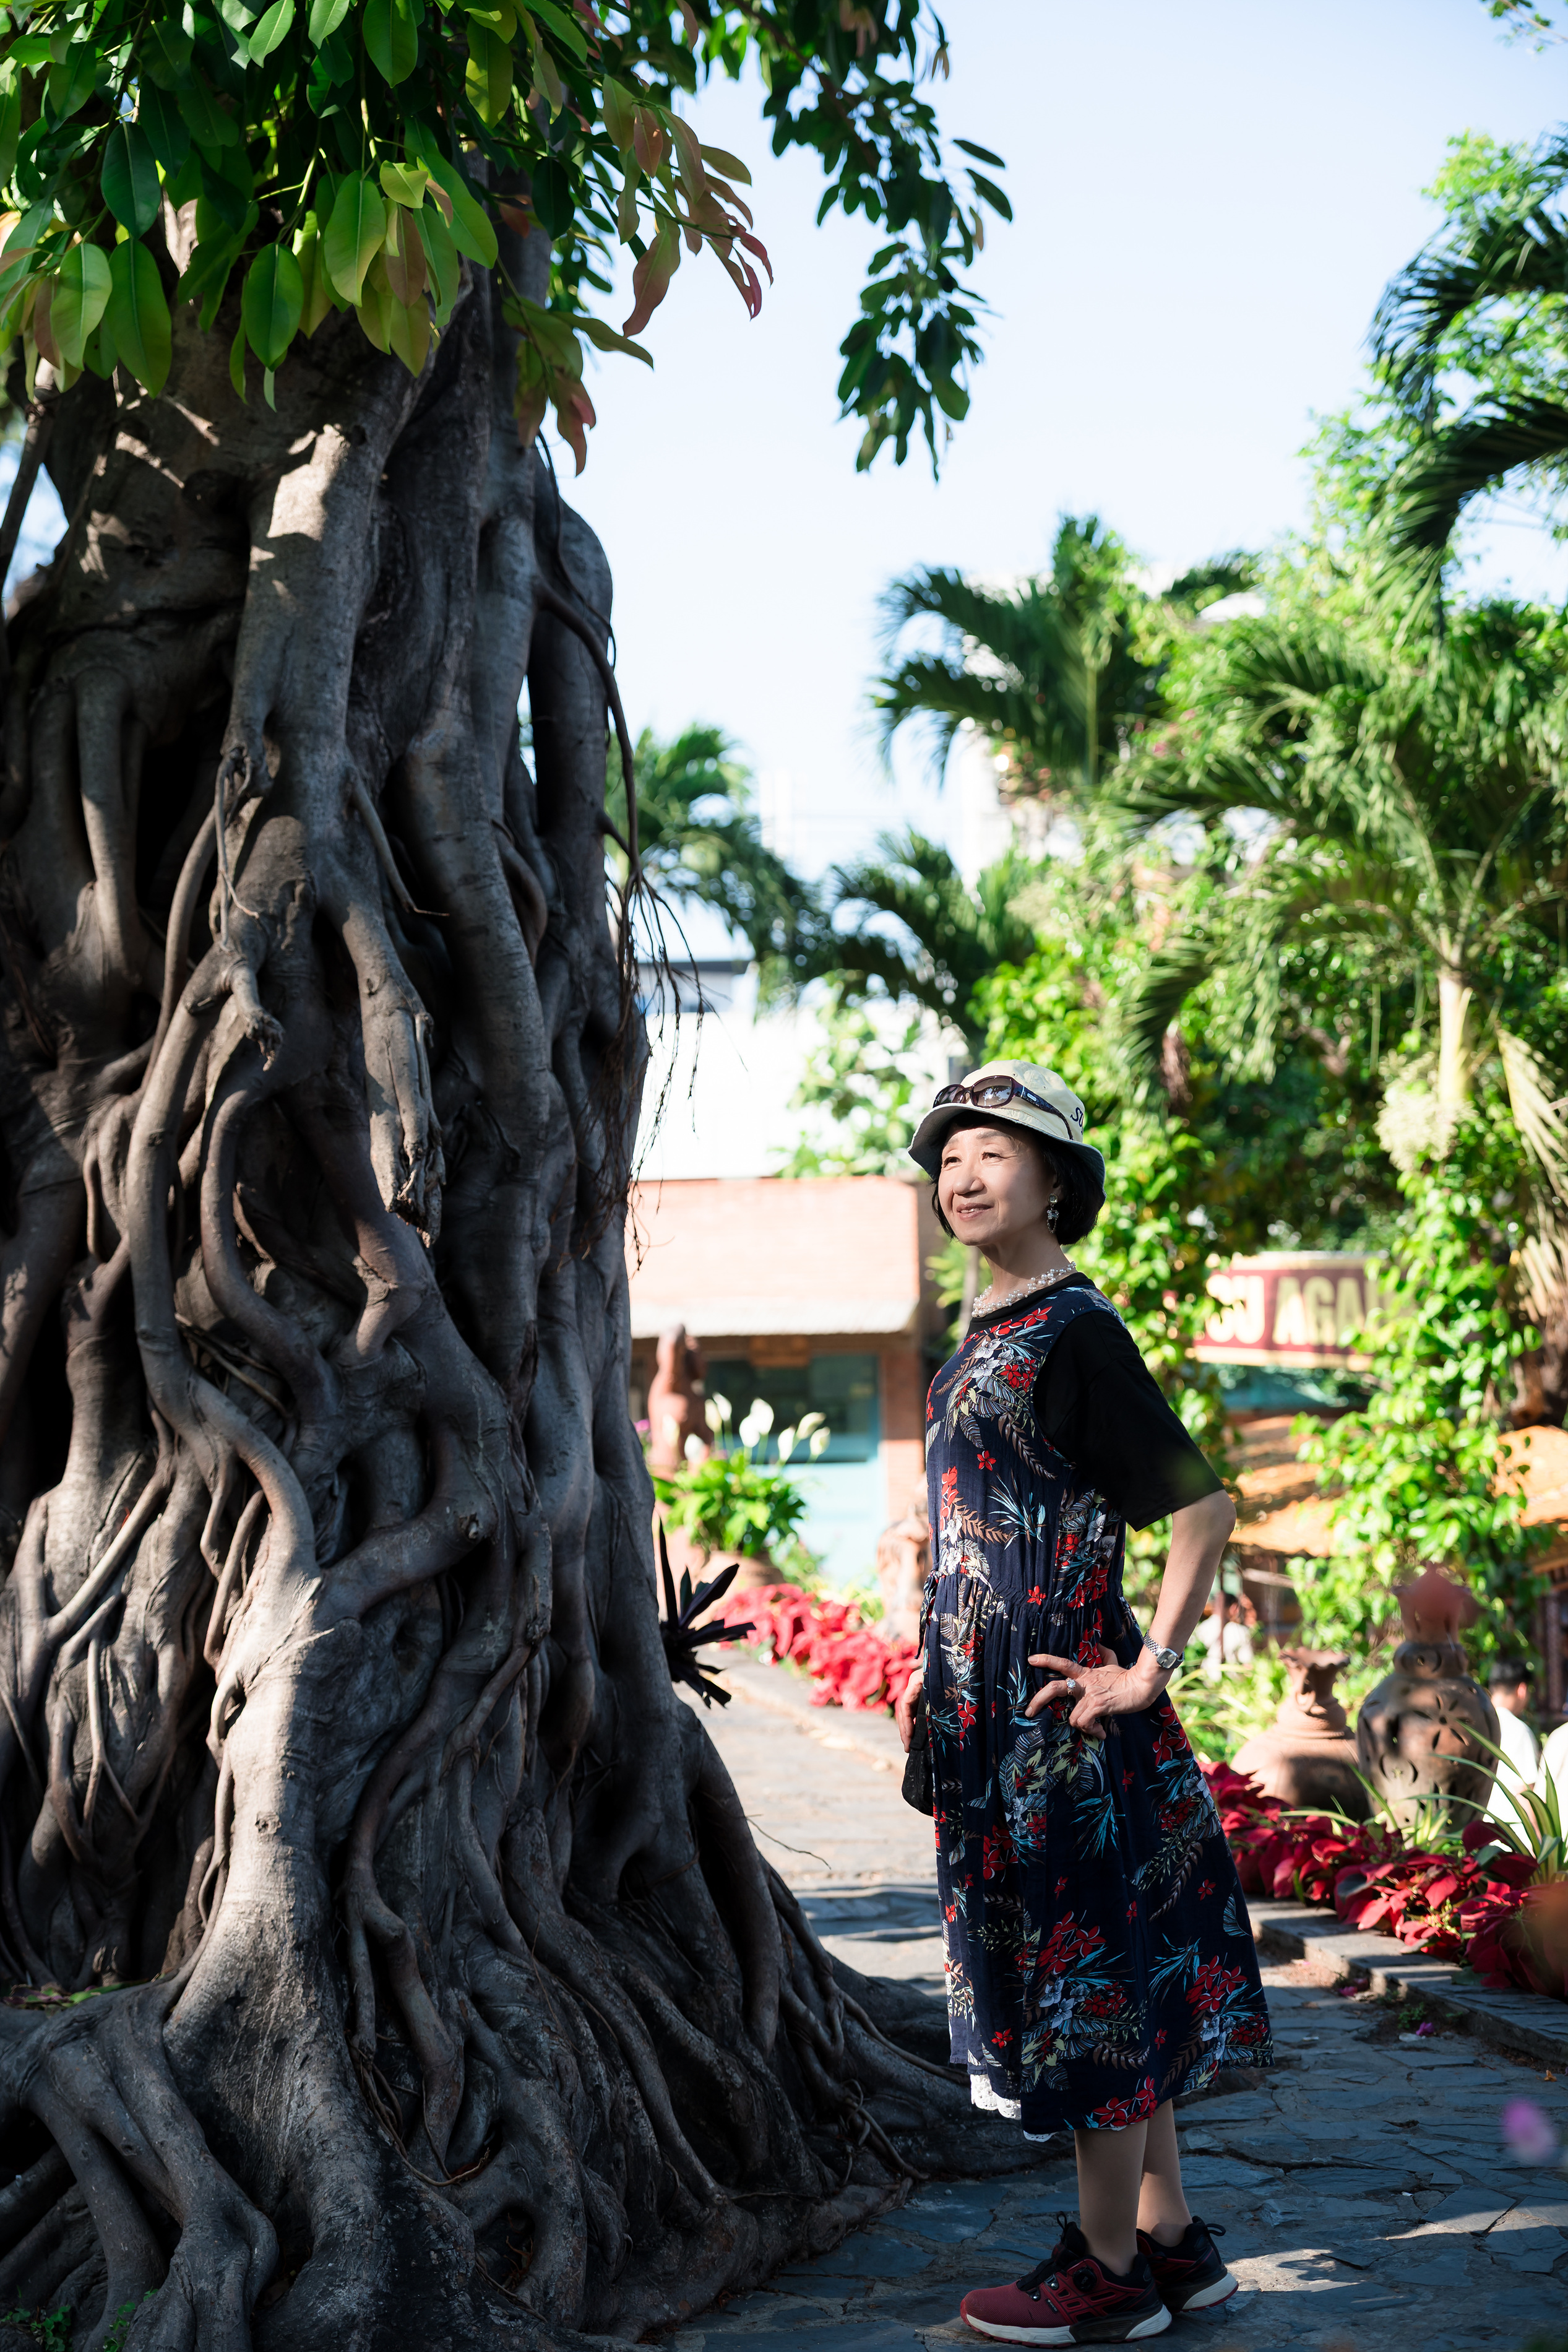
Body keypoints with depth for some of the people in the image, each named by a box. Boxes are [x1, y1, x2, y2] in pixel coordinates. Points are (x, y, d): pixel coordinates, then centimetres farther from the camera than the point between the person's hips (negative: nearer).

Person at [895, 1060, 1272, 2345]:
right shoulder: (992, 1335, 14)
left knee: (1084, 1970, -1)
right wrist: (944, 1673, 19)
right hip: (998, 1713, 9)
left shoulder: (1076, 1333, -14)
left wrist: (1148, 1671, -18)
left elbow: (1203, 1507, -19)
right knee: (1108, 1982, 14)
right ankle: (1172, 2244, 24)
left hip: (1064, 1715, -9)